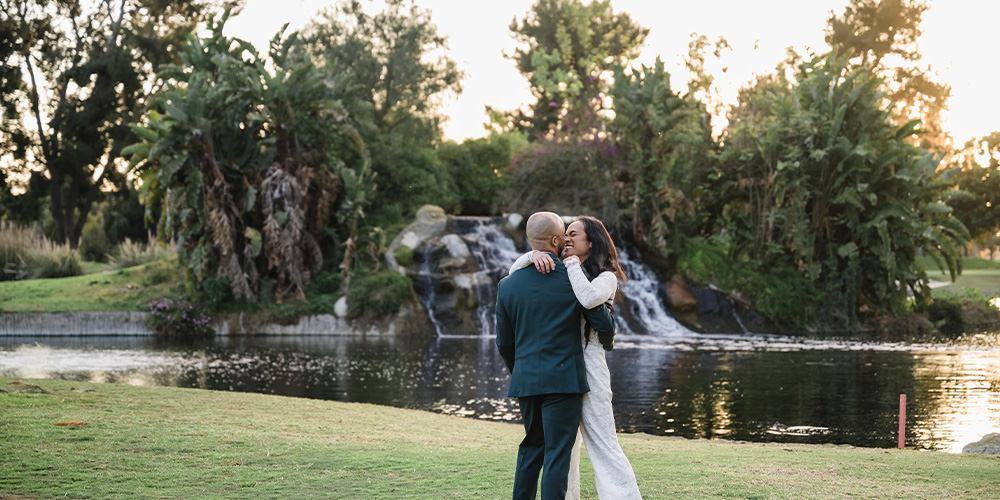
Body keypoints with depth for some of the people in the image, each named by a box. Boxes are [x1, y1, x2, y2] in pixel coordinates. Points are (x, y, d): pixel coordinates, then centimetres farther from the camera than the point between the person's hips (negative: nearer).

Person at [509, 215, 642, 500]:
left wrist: (573, 264, -11)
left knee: (602, 445, -11)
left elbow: (589, 298, -24)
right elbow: (514, 272, 10)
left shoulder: (606, 277, -1)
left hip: (587, 364, -7)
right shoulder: (557, 273, 17)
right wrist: (534, 256, -10)